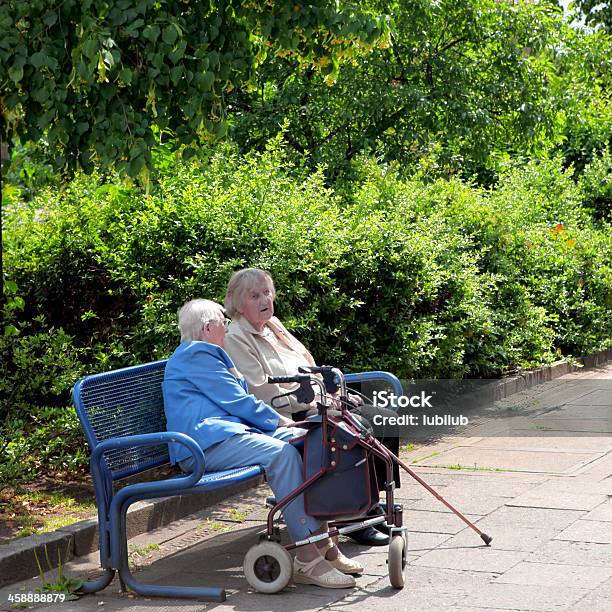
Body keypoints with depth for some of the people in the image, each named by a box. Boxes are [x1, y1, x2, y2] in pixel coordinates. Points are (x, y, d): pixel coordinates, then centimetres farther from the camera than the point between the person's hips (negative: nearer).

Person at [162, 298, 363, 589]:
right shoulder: (196, 354, -5)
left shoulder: (205, 353, 30)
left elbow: (236, 401, 27)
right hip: (206, 443, -11)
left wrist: (277, 420, 12)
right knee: (281, 452, -30)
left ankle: (323, 545, -12)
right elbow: (236, 401, -10)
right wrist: (277, 420, 1)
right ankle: (307, 560, -33)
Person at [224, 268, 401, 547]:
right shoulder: (235, 339, -7)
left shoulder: (274, 326, 21)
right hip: (288, 416, -9)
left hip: (314, 403, 9)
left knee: (385, 419, -4)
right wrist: (310, 403, -17)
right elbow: (261, 390, -16)